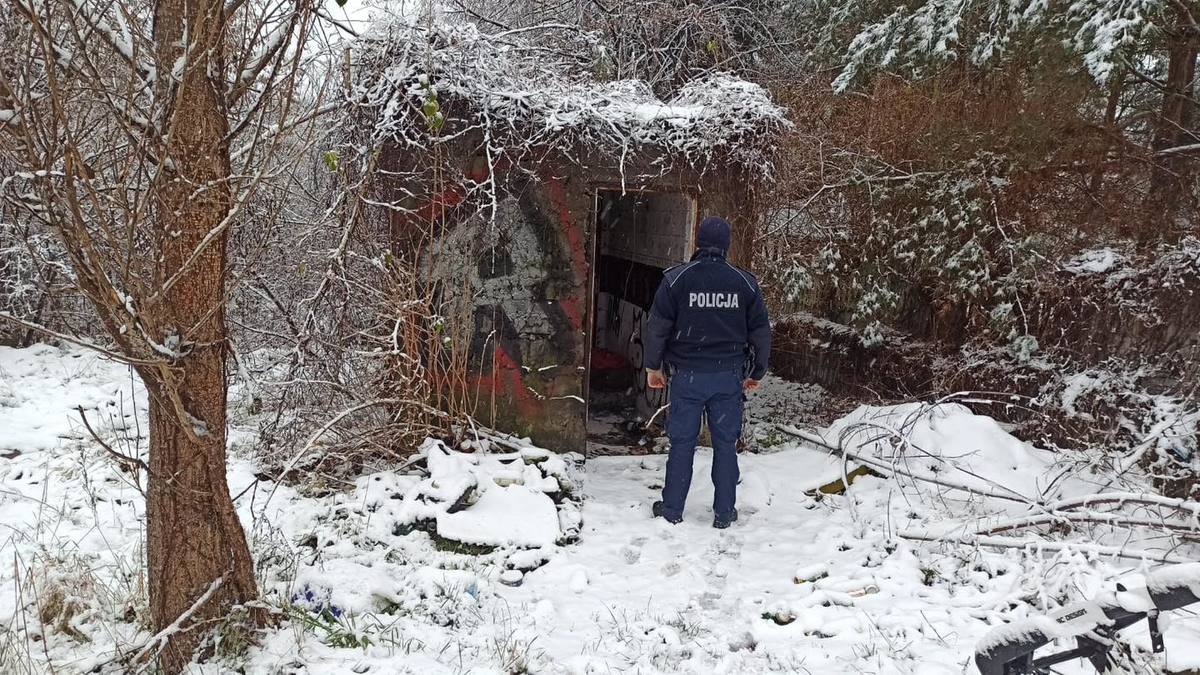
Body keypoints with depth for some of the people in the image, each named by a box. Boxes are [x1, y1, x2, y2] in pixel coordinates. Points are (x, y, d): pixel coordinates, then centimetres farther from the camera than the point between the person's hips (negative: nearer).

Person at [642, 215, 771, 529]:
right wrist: (757, 372, 19)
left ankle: (672, 509, 16)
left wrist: (653, 366, 9)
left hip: (687, 374, -1)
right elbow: (760, 332, 7)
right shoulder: (745, 282, 1)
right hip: (729, 375, 1)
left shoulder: (677, 278, -6)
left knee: (682, 442, 7)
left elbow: (657, 326, -3)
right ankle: (724, 514, 16)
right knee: (726, 443, 9)